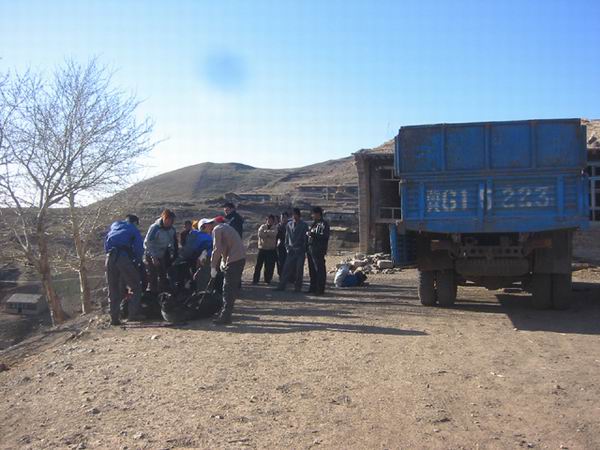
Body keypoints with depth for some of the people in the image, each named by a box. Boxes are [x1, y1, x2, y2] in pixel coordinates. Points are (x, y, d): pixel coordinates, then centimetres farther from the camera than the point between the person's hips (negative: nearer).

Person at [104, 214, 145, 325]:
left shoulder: (114, 225, 27)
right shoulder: (134, 230, 14)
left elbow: (105, 243, 24)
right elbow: (139, 248, 6)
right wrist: (137, 262, 16)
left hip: (109, 258, 5)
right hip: (124, 257, -5)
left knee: (113, 290, 12)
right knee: (136, 287, 6)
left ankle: (114, 318, 8)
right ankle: (133, 313, -3)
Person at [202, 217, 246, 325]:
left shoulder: (216, 230, -8)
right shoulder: (225, 226, 21)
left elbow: (217, 249, -15)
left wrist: (213, 268, -8)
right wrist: (223, 261, 16)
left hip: (233, 260, -10)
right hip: (241, 258, 10)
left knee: (228, 289, -5)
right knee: (234, 286, 17)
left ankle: (225, 317, -2)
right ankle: (226, 312, 28)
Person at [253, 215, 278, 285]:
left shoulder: (274, 228, 7)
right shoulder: (262, 226, 6)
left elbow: (274, 233, -17)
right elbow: (260, 234, -14)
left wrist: (266, 232, -12)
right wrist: (269, 234, -13)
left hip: (271, 249, 0)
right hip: (262, 248, 0)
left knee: (270, 266, 2)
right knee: (258, 265, -1)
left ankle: (267, 280, 15)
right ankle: (255, 280, 5)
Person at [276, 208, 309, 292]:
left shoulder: (304, 225, -1)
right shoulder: (289, 224, 11)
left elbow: (306, 238, -2)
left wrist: (304, 250, -7)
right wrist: (287, 247, 5)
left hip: (300, 251, -3)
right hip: (291, 250, 3)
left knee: (299, 270, 0)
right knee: (287, 269, 0)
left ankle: (298, 287, 7)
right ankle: (281, 286, 2)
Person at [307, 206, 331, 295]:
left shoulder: (324, 224, -8)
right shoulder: (314, 223, 19)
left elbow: (324, 236, -20)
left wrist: (312, 234, -20)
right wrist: (309, 234, 10)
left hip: (319, 250, -9)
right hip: (311, 249, 9)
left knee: (320, 270, -5)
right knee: (312, 270, 14)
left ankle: (320, 289, -2)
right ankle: (313, 288, 22)